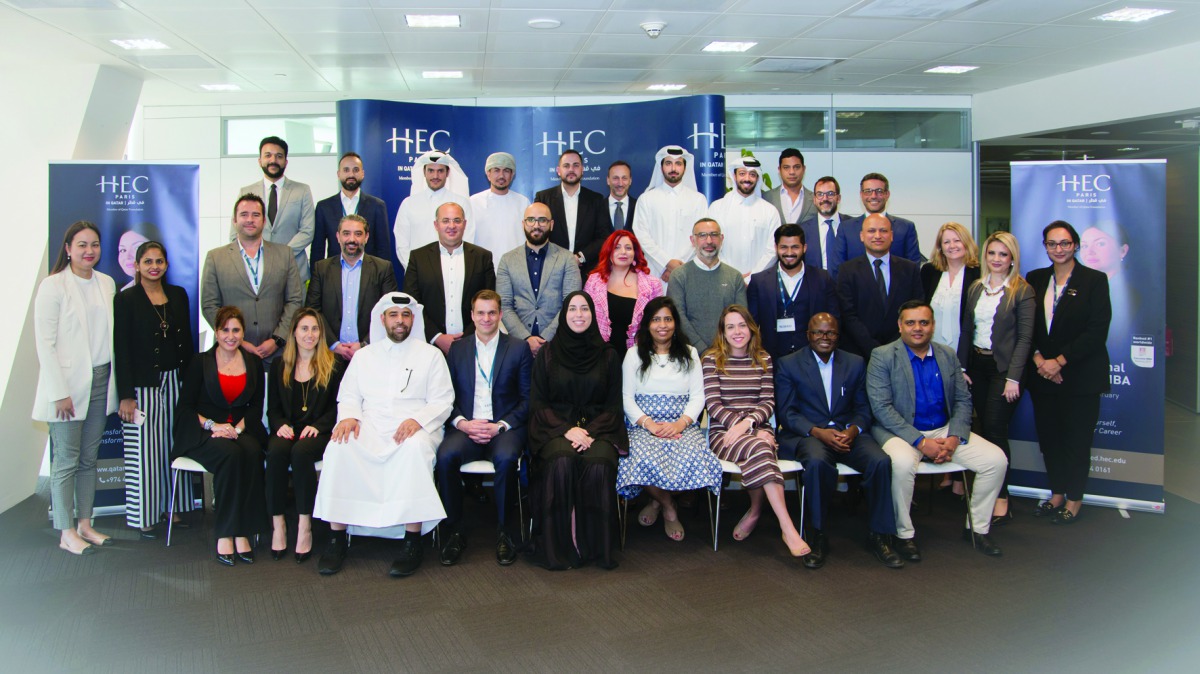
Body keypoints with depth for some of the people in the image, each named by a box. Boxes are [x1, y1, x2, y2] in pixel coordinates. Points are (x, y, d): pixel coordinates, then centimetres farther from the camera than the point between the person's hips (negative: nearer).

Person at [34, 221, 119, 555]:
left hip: (100, 382, 5)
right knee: (66, 460, 1)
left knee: (89, 458, 11)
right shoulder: (53, 286, -8)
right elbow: (45, 343, -10)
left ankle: (84, 524, 20)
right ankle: (66, 533, 9)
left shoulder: (107, 283, 8)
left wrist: (116, 383, 6)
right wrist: (59, 392, -14)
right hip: (68, 385, -5)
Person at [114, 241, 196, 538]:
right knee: (144, 450, 0)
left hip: (175, 381, 4)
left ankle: (173, 507, 21)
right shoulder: (126, 299, -4)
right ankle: (144, 516, 10)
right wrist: (126, 396, -12)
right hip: (143, 385, -4)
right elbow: (121, 349, -7)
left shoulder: (178, 295, 9)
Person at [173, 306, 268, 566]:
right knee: (230, 454, -36)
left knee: (252, 452, -34)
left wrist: (238, 428, -10)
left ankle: (242, 532, -31)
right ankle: (224, 534, -29)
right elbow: (185, 407, 2)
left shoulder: (253, 363, 13)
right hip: (204, 433, -2)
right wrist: (212, 425, -15)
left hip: (241, 429, 2)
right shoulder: (201, 362, 6)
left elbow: (256, 406, 9)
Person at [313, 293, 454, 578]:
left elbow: (442, 401, 5)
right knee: (340, 447, -29)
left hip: (414, 429, -2)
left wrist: (417, 420, -15)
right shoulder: (364, 355, 23)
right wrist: (348, 416, -7)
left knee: (416, 447, -37)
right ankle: (337, 539, -22)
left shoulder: (430, 355, 13)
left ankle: (412, 542, -32)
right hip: (370, 428, 3)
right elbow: (348, 396, 17)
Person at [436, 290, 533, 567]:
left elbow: (527, 399, 3)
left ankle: (504, 531, -15)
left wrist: (501, 426, -11)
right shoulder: (457, 349, 15)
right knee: (446, 455, -31)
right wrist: (462, 422, -10)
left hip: (505, 427, -2)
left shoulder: (519, 348, 8)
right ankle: (455, 531, -15)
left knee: (506, 457, -35)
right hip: (466, 426, 2)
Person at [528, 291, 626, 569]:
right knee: (561, 462, -34)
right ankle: (560, 546, -22)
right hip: (556, 429, 0)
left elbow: (613, 405, 7)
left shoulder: (608, 356, 11)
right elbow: (538, 403, 5)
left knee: (599, 464, -33)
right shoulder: (547, 354, 10)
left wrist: (591, 431, -12)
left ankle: (596, 546, -18)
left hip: (598, 429, 1)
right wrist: (567, 429, -12)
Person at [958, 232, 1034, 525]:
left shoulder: (1022, 291, -5)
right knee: (985, 428, 8)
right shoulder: (975, 288, 10)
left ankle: (1002, 499, -1)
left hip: (1004, 367, -5)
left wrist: (1013, 377, -14)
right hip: (976, 365, 5)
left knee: (995, 429, -8)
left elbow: (1025, 337, -9)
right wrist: (962, 368, 4)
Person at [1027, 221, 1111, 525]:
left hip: (1080, 374, -3)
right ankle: (1056, 493, 22)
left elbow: (1098, 331, -10)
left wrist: (1060, 361, -13)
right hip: (1043, 374, 4)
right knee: (1048, 435, 7)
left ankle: (1074, 499, 15)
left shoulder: (1095, 280, -4)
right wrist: (1038, 358, -8)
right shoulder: (1034, 279, 8)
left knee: (1077, 437, 2)